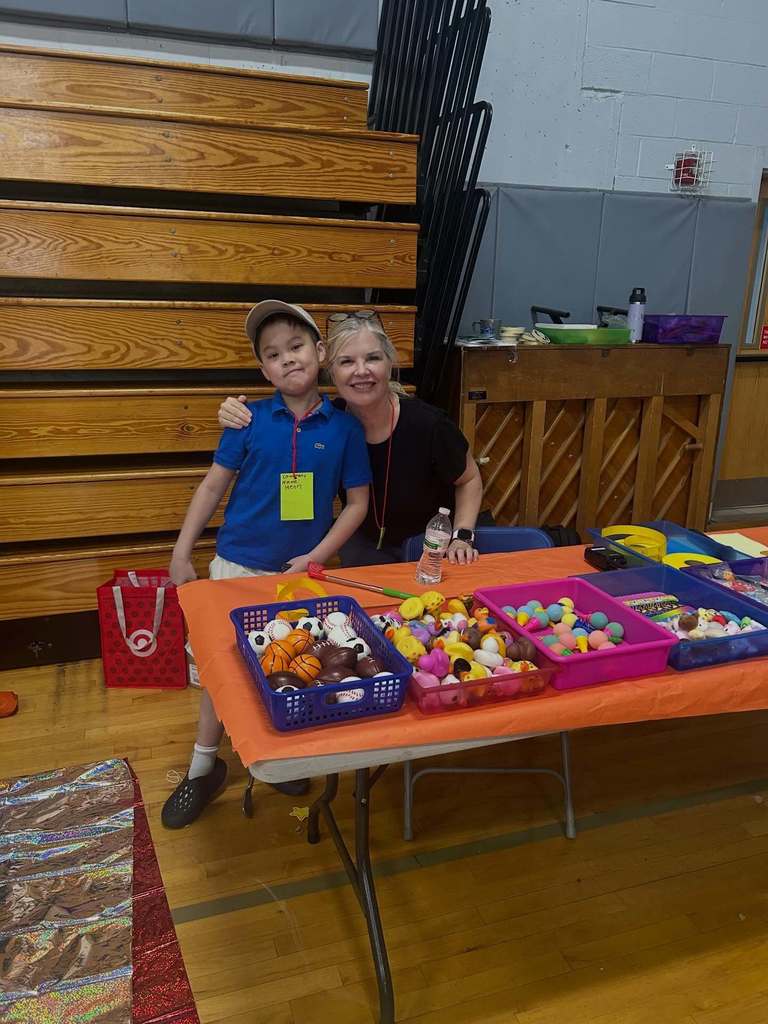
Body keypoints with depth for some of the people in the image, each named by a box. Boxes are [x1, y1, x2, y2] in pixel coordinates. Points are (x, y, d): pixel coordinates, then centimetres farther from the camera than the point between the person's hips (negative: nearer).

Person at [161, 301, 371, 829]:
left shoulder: (345, 427, -7)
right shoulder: (250, 419, -7)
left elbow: (357, 503, -1)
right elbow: (213, 486, -1)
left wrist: (316, 558, -10)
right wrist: (181, 554, 0)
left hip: (303, 570, 1)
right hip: (238, 565, 0)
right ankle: (204, 767, 29)